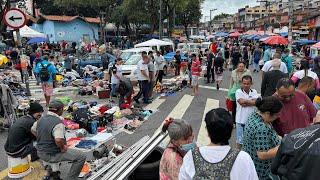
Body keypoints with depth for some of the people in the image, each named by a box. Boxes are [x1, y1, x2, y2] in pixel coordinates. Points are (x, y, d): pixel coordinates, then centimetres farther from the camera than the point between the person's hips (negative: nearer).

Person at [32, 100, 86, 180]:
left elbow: (33, 130, 18)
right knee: (81, 156, -9)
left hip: (40, 152, 9)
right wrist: (62, 148, -19)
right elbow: (58, 140, -39)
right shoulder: (58, 122, -26)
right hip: (52, 155, -9)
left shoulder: (41, 118, 1)